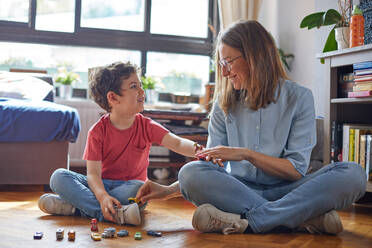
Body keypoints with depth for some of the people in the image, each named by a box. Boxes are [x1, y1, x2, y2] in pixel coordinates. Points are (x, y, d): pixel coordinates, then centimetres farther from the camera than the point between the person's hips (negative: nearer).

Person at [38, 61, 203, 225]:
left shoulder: (146, 127, -3)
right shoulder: (98, 131, -8)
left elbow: (177, 143, -16)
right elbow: (93, 172, -15)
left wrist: (197, 149, -39)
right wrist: (102, 196, -36)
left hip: (129, 185, 0)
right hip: (102, 185, 1)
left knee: (139, 189, -36)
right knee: (59, 177, -21)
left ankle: (75, 207, -27)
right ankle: (114, 214, -37)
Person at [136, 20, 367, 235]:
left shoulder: (299, 97, 1)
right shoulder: (225, 102, 9)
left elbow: (297, 170, -4)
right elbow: (212, 164, 9)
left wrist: (247, 154, -14)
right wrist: (169, 190, -2)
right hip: (238, 190, 1)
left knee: (353, 174, -27)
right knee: (191, 172, -29)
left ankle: (245, 222, -33)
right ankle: (303, 220, -31)